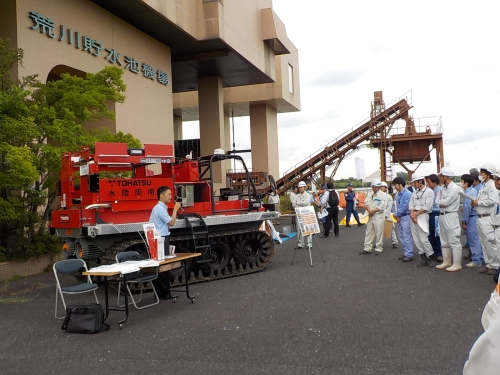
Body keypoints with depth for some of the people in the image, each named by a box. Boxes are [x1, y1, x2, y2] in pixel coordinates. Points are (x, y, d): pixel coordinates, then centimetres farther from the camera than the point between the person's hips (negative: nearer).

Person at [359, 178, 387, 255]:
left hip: (379, 216, -7)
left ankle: (378, 249, 9)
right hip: (371, 216, 7)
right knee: (369, 233, 7)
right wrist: (369, 210, -14)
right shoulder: (371, 195, 14)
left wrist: (373, 211, -13)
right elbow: (366, 202, 5)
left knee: (379, 233, -1)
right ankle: (367, 249, 11)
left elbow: (382, 206, -16)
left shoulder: (383, 195, -7)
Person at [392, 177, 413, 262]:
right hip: (399, 217, 9)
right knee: (401, 236, 13)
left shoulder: (407, 194, -16)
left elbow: (404, 207, -19)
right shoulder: (397, 194, 10)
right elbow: (395, 205, 13)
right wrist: (396, 215, -2)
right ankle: (405, 253, 22)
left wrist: (397, 215, -9)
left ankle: (409, 255, -3)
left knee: (407, 236, -7)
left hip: (405, 217, -9)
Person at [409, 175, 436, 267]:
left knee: (423, 239, -10)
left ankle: (432, 258, 6)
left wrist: (415, 214, -10)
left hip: (422, 216, -7)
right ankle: (423, 258, 13)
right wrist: (412, 214, -9)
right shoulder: (414, 193, 17)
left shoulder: (429, 192, -3)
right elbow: (411, 205, 9)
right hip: (413, 216, 7)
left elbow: (427, 207, -11)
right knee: (416, 240, 5)